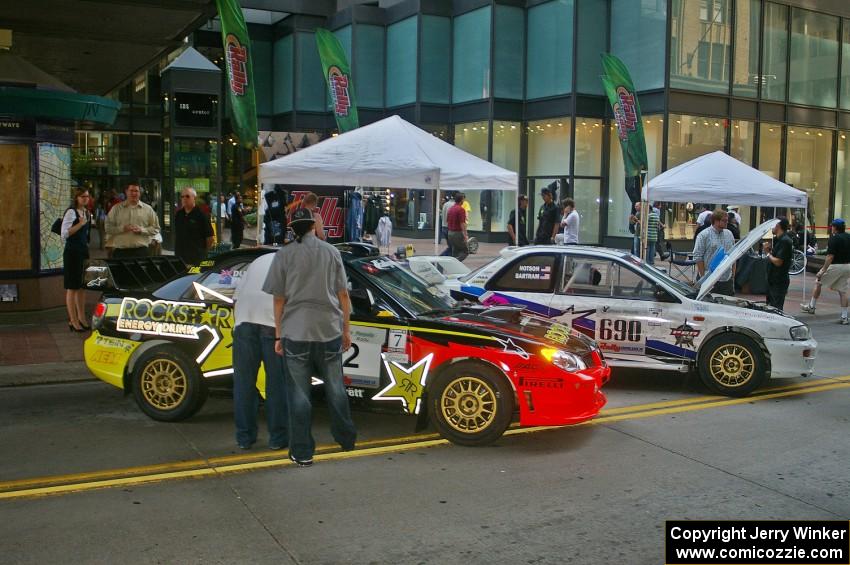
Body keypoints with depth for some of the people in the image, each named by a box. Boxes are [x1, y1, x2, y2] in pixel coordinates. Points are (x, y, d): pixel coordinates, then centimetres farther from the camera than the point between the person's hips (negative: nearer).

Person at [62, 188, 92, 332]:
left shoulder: (87, 213, 13)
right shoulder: (71, 212, -11)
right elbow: (64, 233, -19)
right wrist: (80, 224, -22)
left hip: (84, 251, 8)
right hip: (72, 252, -8)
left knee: (82, 287, 12)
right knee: (72, 287, -3)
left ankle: (81, 319, 19)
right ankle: (73, 321, 1)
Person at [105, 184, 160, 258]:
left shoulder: (148, 209, 9)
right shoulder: (116, 208, 9)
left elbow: (156, 228, 8)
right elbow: (107, 228, 6)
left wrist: (142, 230, -9)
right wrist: (122, 228, -11)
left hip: (142, 251, 0)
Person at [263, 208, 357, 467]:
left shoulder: (284, 255, -3)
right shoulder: (331, 252, 4)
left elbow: (279, 299, -2)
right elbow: (343, 294, 5)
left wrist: (278, 335, 5)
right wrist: (346, 329, 13)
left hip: (295, 332, -2)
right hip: (329, 330, 2)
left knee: (299, 393, 5)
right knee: (335, 388, 17)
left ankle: (302, 452, 10)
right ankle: (346, 438, 30)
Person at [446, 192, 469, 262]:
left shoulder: (450, 209, 10)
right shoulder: (461, 209, -14)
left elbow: (447, 222, 16)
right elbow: (462, 224, -19)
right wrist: (465, 236, -17)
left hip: (450, 233, 8)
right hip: (458, 233, -8)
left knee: (454, 253, 13)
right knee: (465, 251, -1)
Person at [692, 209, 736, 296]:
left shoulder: (729, 234, 12)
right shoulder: (704, 235, -8)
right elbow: (698, 257, -10)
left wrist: (733, 271, 11)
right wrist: (703, 276, -12)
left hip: (727, 279, 6)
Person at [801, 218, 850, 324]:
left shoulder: (834, 238, -14)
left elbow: (830, 256, -19)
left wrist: (823, 270, -19)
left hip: (836, 266, -7)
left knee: (818, 283, 12)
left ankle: (811, 307, 20)